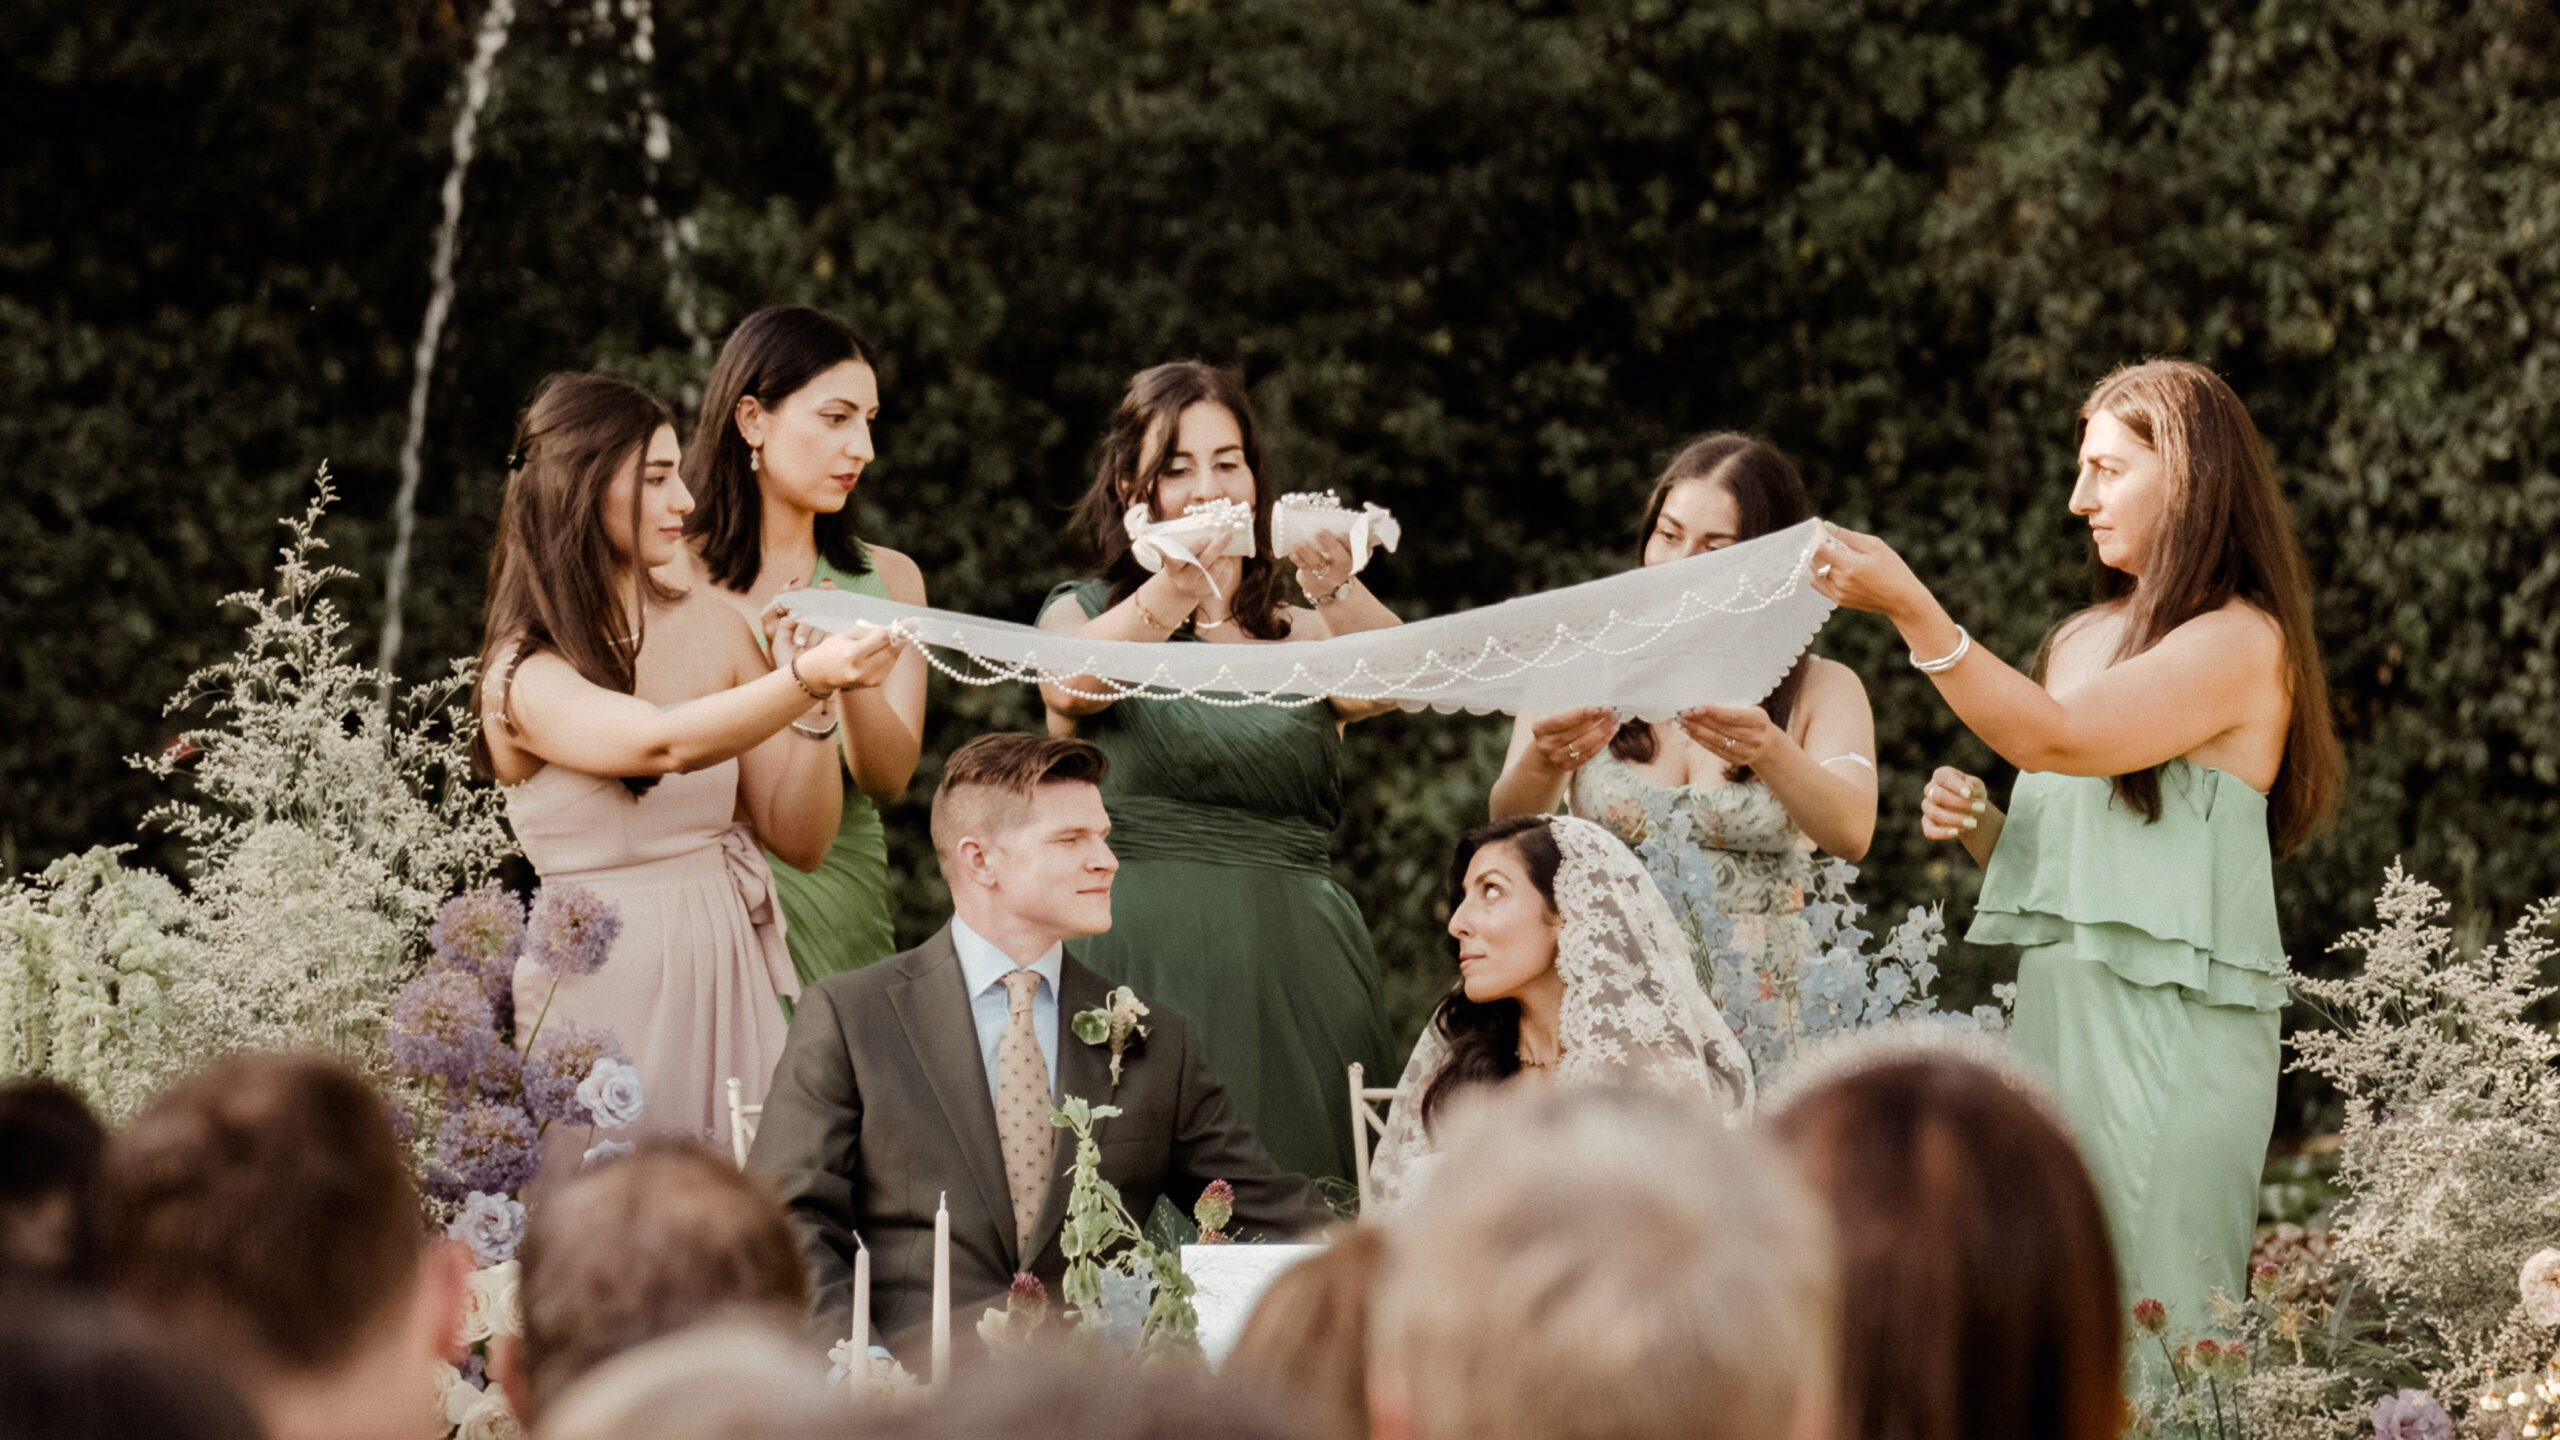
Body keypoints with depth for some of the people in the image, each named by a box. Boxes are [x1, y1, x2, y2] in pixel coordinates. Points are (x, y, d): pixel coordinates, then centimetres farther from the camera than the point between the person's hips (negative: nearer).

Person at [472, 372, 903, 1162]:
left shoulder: (712, 629, 7)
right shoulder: (522, 676, -9)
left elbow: (800, 839, 7)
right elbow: (662, 743, -29)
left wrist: (812, 703, -7)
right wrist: (804, 680, -41)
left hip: (736, 976, 4)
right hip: (605, 989, -4)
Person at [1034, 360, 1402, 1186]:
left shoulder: (1305, 634, 15)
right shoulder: (1083, 613, 10)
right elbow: (1070, 683, -14)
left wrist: (1337, 593, -30)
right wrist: (1176, 588, -33)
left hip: (1292, 973, 2)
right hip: (1140, 965, -2)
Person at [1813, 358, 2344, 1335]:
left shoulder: (2242, 641, -8)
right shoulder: (2084, 639, 17)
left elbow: (2056, 737, -19)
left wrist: (1910, 609, -23)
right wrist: (1975, 826, 3)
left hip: (2172, 1028, -7)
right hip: (2054, 1007, 8)